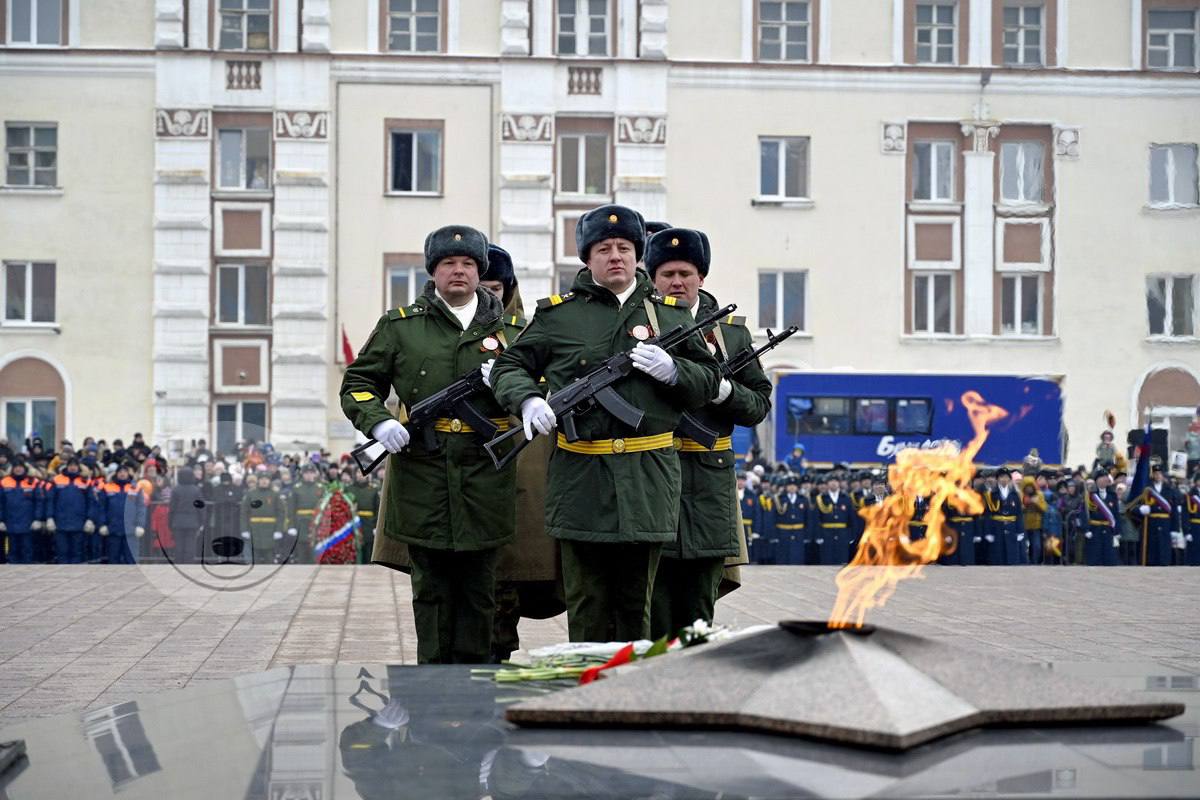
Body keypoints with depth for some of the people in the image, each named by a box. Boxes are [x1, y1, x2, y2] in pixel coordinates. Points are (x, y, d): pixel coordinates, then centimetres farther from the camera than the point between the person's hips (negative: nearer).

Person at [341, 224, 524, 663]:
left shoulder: (508, 329, 12)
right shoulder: (399, 325, 8)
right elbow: (357, 384, 10)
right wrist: (378, 423, -10)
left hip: (486, 478, 1)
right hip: (422, 479, -1)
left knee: (479, 590, 8)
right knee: (431, 590, 4)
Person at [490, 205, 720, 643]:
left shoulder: (671, 313, 12)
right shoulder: (557, 314, 7)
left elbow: (709, 380, 12)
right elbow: (508, 367, 10)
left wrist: (672, 370, -9)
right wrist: (527, 400, -11)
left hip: (648, 479, 1)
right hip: (581, 476, -1)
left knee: (637, 603, 10)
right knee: (587, 605, 4)